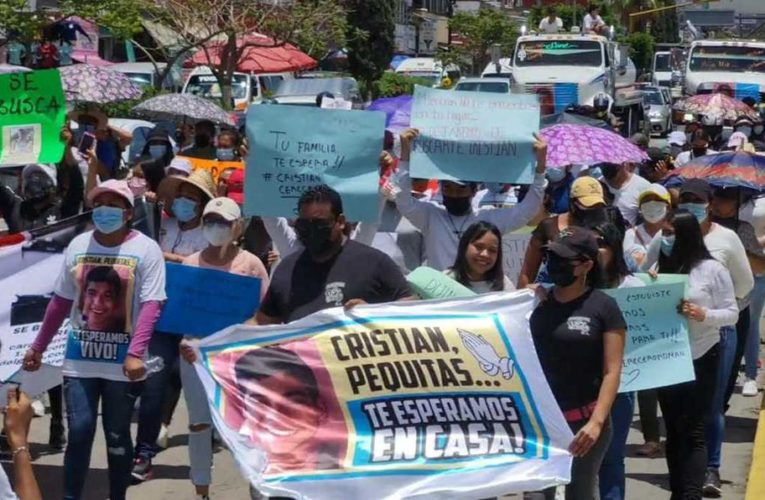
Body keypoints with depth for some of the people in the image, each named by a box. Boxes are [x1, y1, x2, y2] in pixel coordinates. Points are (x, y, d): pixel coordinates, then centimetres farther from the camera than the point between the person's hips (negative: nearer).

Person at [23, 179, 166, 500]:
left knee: (117, 436, 8)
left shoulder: (145, 249, -7)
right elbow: (61, 301, 13)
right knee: (79, 431, -2)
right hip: (80, 357, 2)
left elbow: (152, 304, -14)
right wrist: (38, 347, 14)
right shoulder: (78, 245, 6)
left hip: (122, 360, -2)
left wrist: (136, 353, -25)